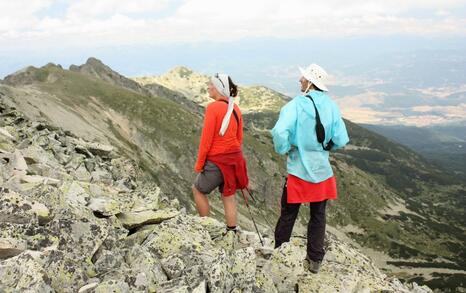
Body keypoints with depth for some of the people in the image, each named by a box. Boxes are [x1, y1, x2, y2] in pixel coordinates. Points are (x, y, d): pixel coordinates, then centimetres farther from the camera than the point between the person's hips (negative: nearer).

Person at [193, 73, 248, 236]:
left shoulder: (213, 107, -16)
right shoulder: (235, 108, 5)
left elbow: (206, 138, -16)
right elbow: (239, 137, 11)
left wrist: (199, 164, -8)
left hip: (216, 160, -6)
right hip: (234, 159, 7)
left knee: (198, 190, 15)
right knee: (228, 196, 15)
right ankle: (232, 232, 21)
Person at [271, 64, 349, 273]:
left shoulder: (296, 105, -15)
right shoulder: (331, 106, -4)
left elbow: (280, 133, -29)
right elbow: (341, 140, -3)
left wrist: (283, 150, -9)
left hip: (299, 171, -3)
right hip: (322, 171, 3)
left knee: (288, 216, 12)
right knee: (318, 216, 16)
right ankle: (314, 260, 25)